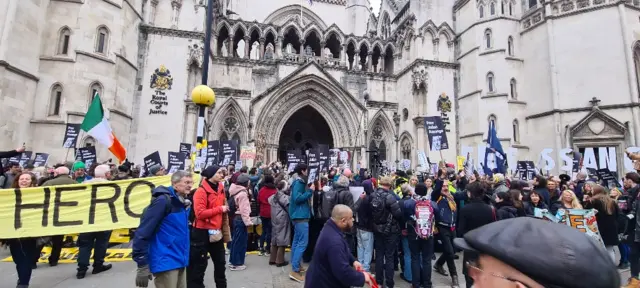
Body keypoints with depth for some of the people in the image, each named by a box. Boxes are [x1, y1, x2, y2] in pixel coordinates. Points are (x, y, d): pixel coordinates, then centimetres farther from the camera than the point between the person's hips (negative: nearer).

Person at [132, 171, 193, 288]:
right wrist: (142, 265, -19)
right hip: (165, 263, -8)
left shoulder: (183, 203, 9)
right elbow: (142, 233, -19)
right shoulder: (163, 200, -17)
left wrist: (185, 256, 17)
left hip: (180, 262, 8)